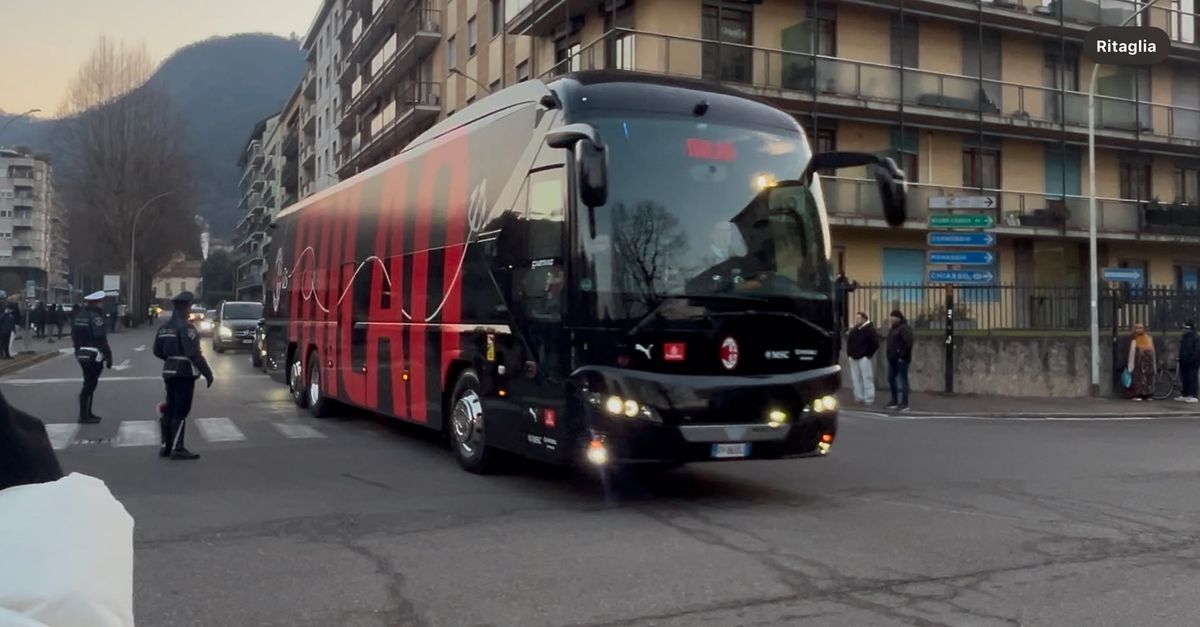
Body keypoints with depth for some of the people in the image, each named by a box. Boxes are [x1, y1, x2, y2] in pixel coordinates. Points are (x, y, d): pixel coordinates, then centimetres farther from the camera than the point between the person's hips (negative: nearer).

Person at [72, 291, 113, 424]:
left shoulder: (80, 316, 12)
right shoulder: (95, 317, -17)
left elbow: (74, 336, 16)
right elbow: (101, 339, -21)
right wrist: (108, 356, -16)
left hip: (82, 354, 9)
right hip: (93, 355, -9)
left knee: (89, 383, 18)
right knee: (89, 385, -5)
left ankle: (87, 413, 24)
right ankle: (84, 416, -2)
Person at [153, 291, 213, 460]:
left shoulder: (165, 326, 11)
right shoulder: (185, 326, -16)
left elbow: (157, 351, 16)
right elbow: (194, 353, -22)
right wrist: (207, 372, -19)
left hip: (169, 372, 9)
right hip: (184, 372, -9)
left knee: (170, 410, 15)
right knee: (180, 411, -4)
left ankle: (166, 446, 20)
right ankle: (177, 449, -2)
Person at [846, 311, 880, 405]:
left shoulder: (870, 330, -7)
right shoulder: (853, 330, 14)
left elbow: (875, 344, -10)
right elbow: (849, 342, 23)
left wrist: (868, 355, -10)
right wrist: (849, 353, 12)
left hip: (864, 358, -7)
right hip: (853, 358, 7)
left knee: (867, 378, -7)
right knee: (856, 378, 8)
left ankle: (869, 398, -6)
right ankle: (859, 397, 14)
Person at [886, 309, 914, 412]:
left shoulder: (904, 328, -14)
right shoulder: (892, 328, 16)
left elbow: (908, 343, -23)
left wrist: (903, 355, -21)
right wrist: (890, 355, 16)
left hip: (901, 360, -10)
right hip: (892, 359, 10)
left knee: (903, 380, -4)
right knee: (891, 379, 14)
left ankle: (904, 404, 0)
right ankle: (894, 401, 24)